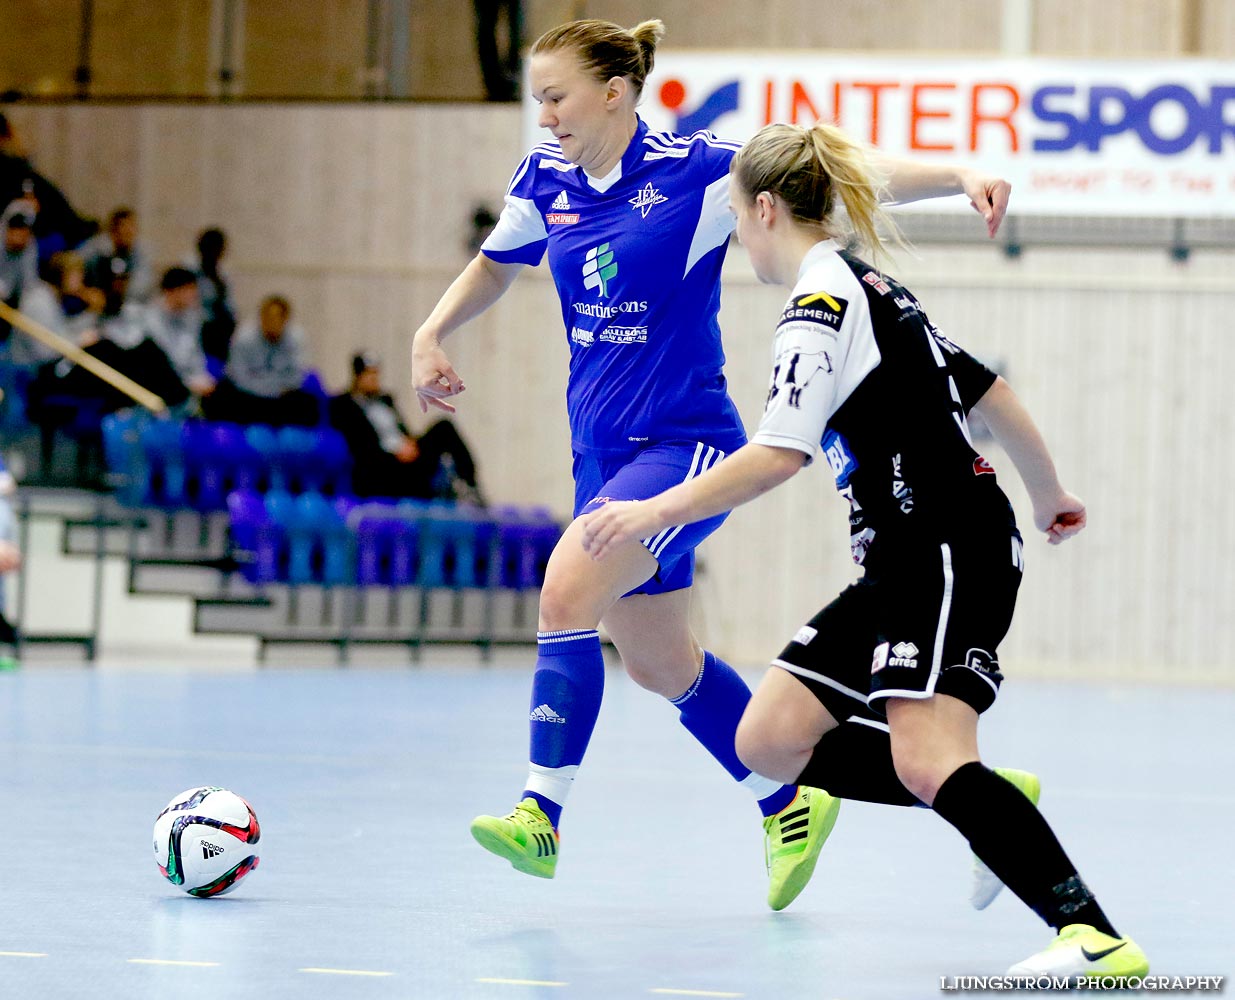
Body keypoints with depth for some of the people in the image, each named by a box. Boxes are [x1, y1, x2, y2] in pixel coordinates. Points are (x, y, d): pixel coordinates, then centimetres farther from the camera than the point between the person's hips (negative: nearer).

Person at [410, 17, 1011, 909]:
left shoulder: (695, 172, -13)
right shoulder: (546, 180, 4)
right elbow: (494, 266, 24)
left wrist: (960, 175, -29)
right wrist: (431, 336, 10)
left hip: (686, 441, -7)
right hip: (602, 449, 7)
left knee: (566, 592, -26)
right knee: (659, 663, 13)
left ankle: (542, 816, -23)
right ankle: (790, 805, 31)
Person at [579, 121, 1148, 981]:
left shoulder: (823, 300, -10)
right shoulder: (873, 289, 19)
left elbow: (779, 453, -21)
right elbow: (990, 393, 25)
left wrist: (655, 513, -18)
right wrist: (1049, 494, 38)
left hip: (949, 551, -10)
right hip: (909, 564, 10)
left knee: (927, 761, -25)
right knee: (771, 741, 4)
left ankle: (1094, 936, -32)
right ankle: (990, 808, 10)